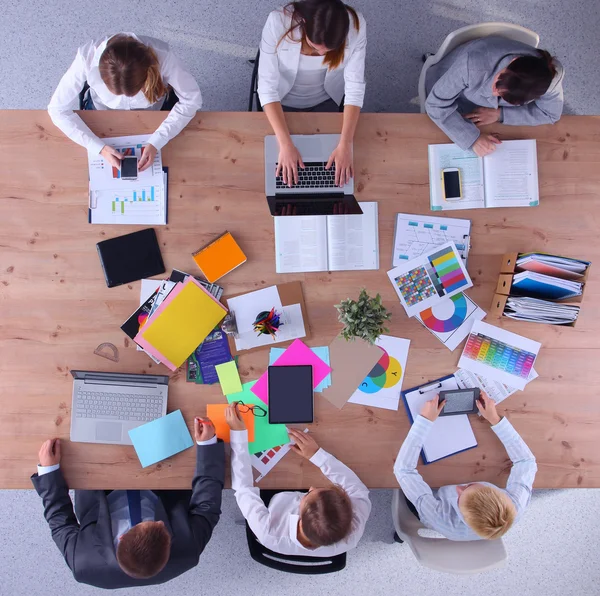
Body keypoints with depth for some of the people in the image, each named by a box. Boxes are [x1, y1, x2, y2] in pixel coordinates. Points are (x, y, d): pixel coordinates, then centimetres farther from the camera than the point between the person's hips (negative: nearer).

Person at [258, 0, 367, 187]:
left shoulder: (355, 26, -30)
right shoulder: (278, 23, -36)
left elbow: (355, 87, -25)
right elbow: (267, 86, -32)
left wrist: (345, 145, -34)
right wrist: (285, 144, -40)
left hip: (325, 99, 1)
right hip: (284, 100, -1)